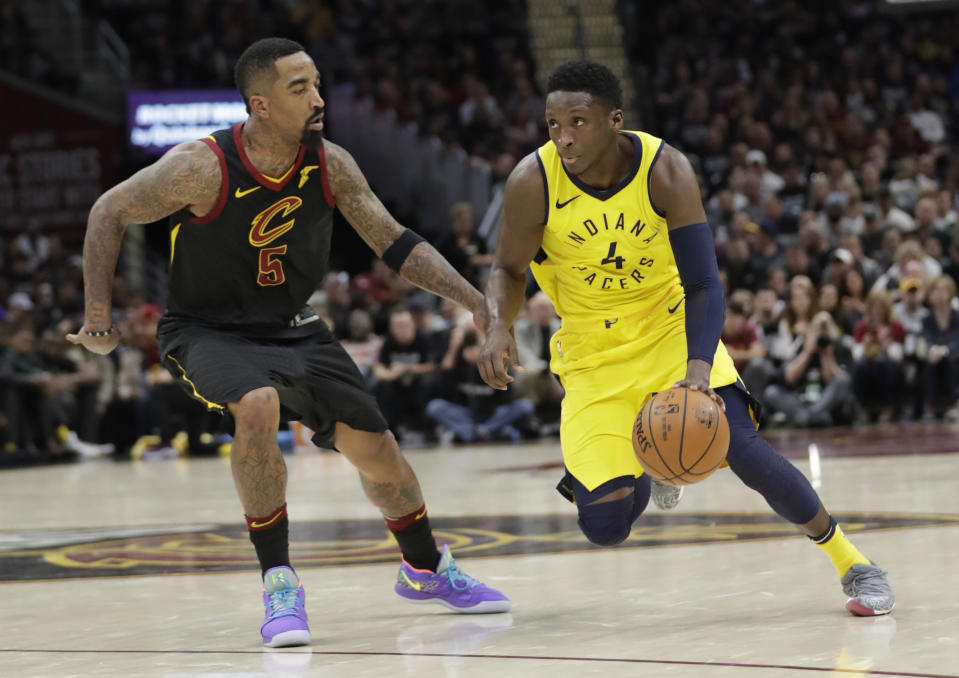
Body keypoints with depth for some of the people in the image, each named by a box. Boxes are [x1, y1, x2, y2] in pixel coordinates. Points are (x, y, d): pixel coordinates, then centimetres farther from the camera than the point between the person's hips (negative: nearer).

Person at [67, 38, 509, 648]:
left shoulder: (330, 165, -11)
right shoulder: (204, 168, -24)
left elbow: (396, 243, -3)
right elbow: (109, 213, -12)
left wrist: (475, 301, -13)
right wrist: (98, 314, -11)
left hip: (294, 328, 5)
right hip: (208, 331, -5)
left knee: (373, 444, 2)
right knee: (257, 406, -35)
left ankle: (426, 569, 32)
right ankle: (280, 585, -22)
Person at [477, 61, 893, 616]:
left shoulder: (666, 170, -21)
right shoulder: (533, 182, -20)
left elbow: (704, 285, -23)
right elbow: (509, 271, -4)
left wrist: (699, 367, -41)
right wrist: (499, 327, -27)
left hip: (670, 327, -1)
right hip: (595, 355, 1)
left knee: (740, 446, -24)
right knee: (605, 527, -10)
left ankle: (852, 562, -3)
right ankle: (645, 467, 29)